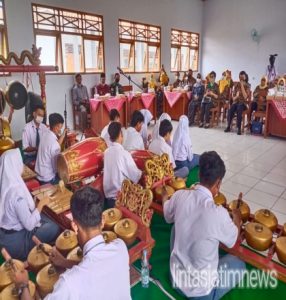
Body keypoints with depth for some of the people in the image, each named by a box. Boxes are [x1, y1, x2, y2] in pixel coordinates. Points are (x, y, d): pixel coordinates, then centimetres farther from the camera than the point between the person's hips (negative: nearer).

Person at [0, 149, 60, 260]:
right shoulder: (17, 192, -33)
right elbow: (29, 225, -26)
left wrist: (34, 204, 8)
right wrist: (41, 204, -16)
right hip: (14, 240, -8)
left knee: (45, 218, 17)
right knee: (54, 228, 4)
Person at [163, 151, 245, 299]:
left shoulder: (179, 195, -15)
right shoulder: (219, 213, -28)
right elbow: (232, 240, -5)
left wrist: (165, 197, 29)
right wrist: (237, 218, 15)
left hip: (176, 278, 4)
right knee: (239, 264, 21)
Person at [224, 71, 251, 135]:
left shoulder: (247, 86, 0)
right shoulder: (236, 85, 10)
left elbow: (245, 97, -16)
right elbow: (233, 98, 10)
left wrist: (242, 86, -14)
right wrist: (236, 96, -15)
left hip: (243, 103, -3)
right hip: (236, 102, 3)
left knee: (239, 109, -37)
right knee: (231, 109, -32)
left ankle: (239, 128, -33)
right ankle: (228, 126, -23)